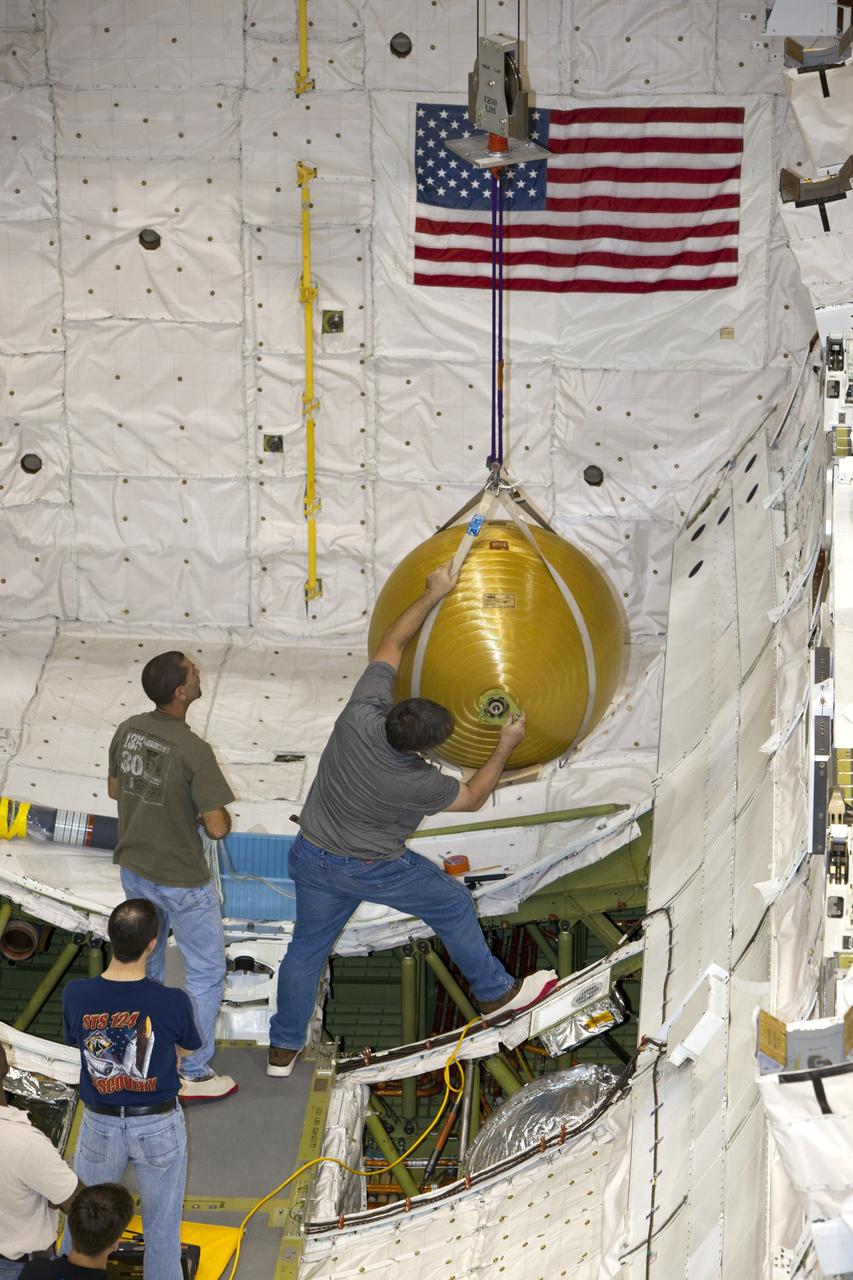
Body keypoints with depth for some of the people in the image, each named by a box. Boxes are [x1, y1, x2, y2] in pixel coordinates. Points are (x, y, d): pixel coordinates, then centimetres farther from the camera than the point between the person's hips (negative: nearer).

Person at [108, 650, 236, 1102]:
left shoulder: (128, 730, -7)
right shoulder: (194, 751, -28)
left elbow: (114, 789, 9)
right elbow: (218, 828, -25)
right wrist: (215, 811, -3)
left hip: (134, 869, 7)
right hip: (182, 881, -7)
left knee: (144, 962, 26)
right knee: (206, 973, 10)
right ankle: (194, 1074, 16)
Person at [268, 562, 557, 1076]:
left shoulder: (362, 714, -24)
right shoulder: (417, 784, -31)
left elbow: (392, 644, -11)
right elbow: (472, 797, -10)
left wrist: (433, 595, -7)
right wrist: (506, 748, -1)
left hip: (312, 857, 5)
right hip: (372, 870, -5)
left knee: (308, 945, 18)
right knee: (454, 905, 17)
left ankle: (283, 1049, 28)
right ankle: (496, 993, 33)